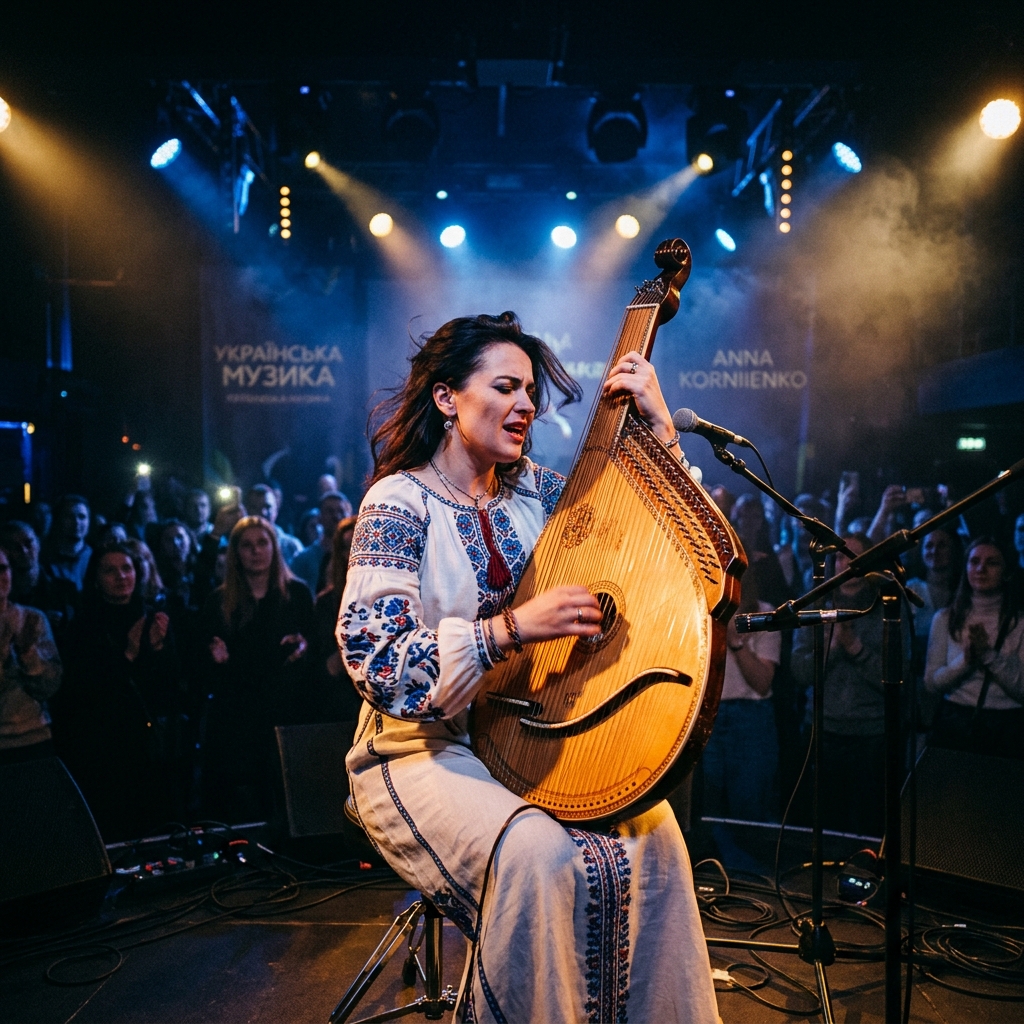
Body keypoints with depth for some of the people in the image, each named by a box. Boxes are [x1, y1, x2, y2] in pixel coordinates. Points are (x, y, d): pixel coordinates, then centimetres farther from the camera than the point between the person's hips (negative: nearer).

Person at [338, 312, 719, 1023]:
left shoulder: (531, 489, 7)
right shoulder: (400, 501, -10)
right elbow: (373, 657, -20)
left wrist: (658, 424, -4)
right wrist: (514, 628, -29)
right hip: (424, 751, -5)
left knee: (651, 831, -18)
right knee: (538, 857, -31)